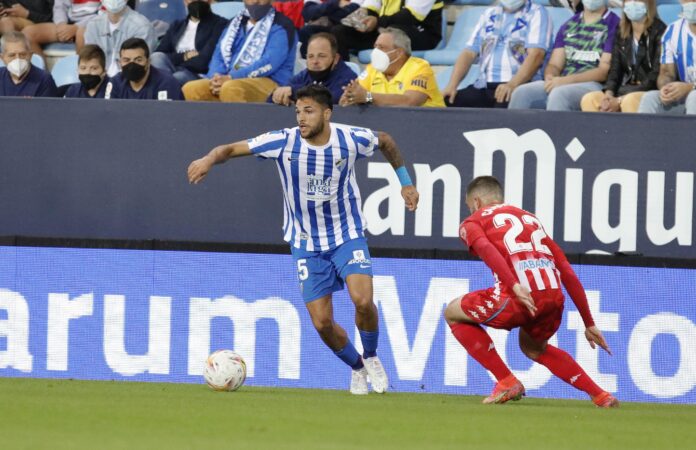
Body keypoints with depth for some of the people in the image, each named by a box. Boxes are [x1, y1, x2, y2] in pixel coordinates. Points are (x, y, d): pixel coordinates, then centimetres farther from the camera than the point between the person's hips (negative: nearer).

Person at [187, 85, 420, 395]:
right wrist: (209, 160, -38)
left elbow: (386, 142, 11)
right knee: (322, 322, -4)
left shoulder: (351, 139, -13)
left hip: (347, 235, -1)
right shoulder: (284, 142, -16)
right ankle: (357, 368, 24)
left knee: (362, 299, -24)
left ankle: (370, 358, 6)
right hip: (306, 244, 1)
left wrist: (405, 182, 14)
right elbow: (230, 149, -16)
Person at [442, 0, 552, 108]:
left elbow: (536, 56, -13)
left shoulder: (536, 14, 2)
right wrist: (452, 86, -2)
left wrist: (512, 85, -30)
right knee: (446, 103, -20)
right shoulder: (489, 14, 20)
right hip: (484, 88, 6)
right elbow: (469, 53, 15)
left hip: (520, 86, -6)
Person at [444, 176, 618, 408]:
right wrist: (589, 324, 31)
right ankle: (600, 395, 23)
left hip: (519, 295, -6)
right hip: (554, 297, 6)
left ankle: (507, 382, 9)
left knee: (453, 314, 20)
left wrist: (514, 286, -23)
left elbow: (487, 249, -9)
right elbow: (569, 275, 28)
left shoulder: (473, 222, 18)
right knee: (533, 348, 36)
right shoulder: (530, 218, 34)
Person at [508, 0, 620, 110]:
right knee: (522, 93, -21)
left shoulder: (614, 25, 1)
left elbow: (605, 71, -8)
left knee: (558, 94, -37)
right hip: (564, 84, 6)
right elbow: (554, 65, 16)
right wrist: (550, 77, -10)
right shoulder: (568, 26, 20)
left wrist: (565, 80, -18)